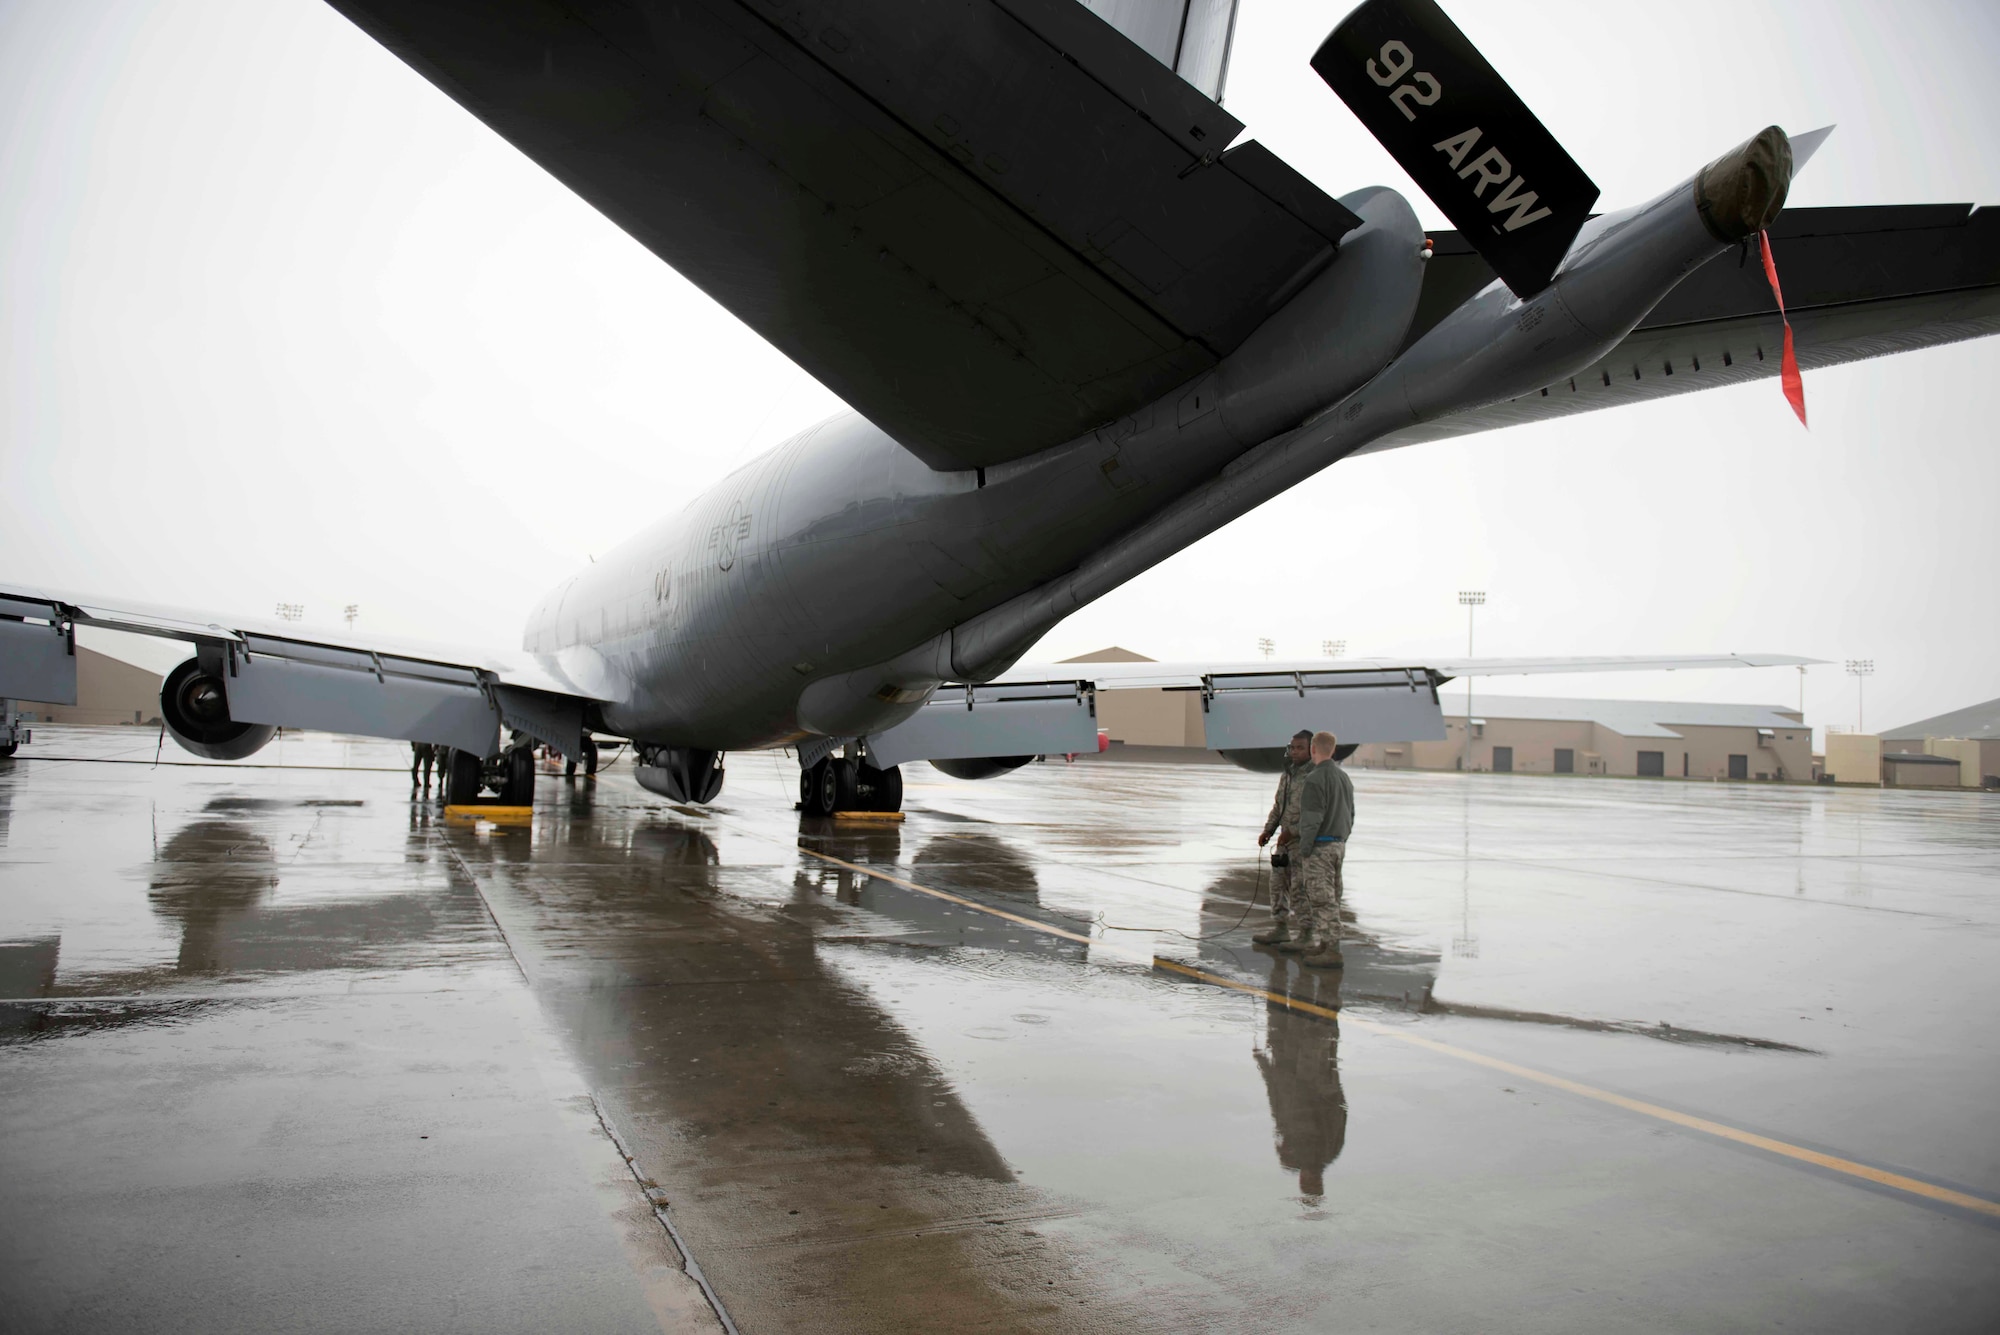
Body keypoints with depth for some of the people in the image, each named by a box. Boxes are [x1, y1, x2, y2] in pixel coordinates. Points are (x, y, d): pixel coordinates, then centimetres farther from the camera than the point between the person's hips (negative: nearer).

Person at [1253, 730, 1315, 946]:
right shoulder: (1287, 774, 13)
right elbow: (1278, 806, 21)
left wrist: (1292, 831, -20)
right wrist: (1268, 830, 12)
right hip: (1286, 839, 9)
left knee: (1300, 888, -7)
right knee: (1278, 883, 14)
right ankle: (1280, 929, 25)